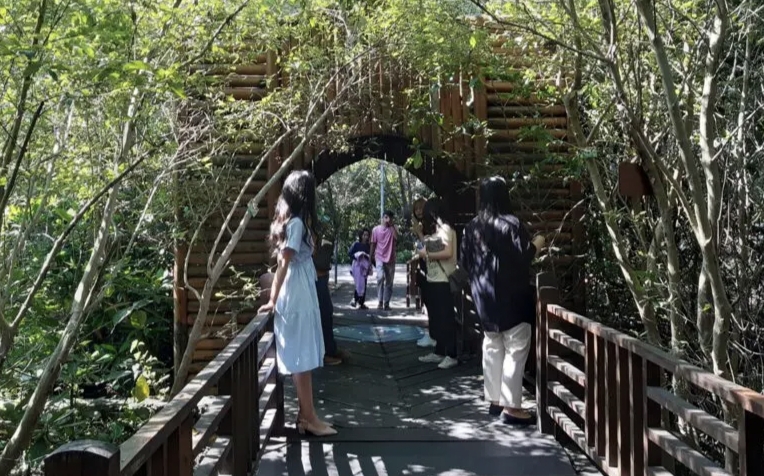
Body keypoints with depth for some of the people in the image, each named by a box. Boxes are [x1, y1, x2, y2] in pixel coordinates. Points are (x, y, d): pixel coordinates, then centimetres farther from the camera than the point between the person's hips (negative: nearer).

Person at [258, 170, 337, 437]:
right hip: (298, 295, -9)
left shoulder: (289, 220, 14)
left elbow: (284, 263, 12)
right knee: (301, 357, -4)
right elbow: (283, 264, -17)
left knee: (301, 357, 11)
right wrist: (273, 300, -16)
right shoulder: (297, 222, -14)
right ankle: (309, 418, 2)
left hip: (301, 294, 9)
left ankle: (304, 415, 17)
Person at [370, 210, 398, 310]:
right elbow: (373, 244, 7)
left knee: (389, 282, 7)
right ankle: (380, 301, -18)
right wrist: (371, 257, 7)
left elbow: (396, 238, -18)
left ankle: (386, 303, 17)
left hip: (390, 259, 2)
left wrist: (392, 226, -18)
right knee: (380, 277, -23)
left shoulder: (393, 229, 2)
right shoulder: (376, 229, 1)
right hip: (380, 258, -2)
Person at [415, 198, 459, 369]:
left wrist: (426, 254, -14)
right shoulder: (434, 229, 16)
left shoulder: (445, 228, -10)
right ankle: (439, 352, 22)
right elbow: (430, 247, 11)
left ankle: (451, 355, 1)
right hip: (432, 280, 9)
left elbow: (448, 253, -20)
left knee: (446, 318, -4)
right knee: (436, 318, 14)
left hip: (444, 281, -9)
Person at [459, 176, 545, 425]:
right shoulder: (510, 223, -15)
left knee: (492, 347, 15)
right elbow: (523, 257, -17)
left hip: (484, 295, 7)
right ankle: (511, 406, -2)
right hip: (511, 296, -7)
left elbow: (464, 262, 10)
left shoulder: (472, 226, 4)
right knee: (515, 349, -2)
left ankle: (495, 399, 21)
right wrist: (536, 244, 1)